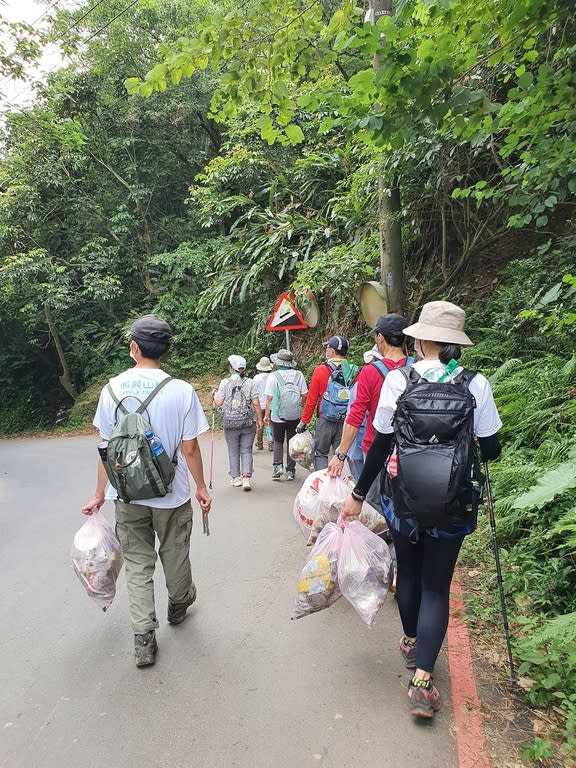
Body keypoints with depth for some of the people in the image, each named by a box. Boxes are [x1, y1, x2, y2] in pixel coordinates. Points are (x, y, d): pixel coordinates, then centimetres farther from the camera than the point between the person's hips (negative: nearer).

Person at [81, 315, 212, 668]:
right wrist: (201, 487, 3)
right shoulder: (181, 390, -16)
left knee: (138, 563, 15)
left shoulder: (113, 388, -8)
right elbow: (189, 448, -11)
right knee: (174, 555, 21)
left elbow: (107, 447, -2)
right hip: (171, 494, -1)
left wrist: (99, 494, 9)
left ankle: (144, 638, 16)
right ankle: (178, 604, 45)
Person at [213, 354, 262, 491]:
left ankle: (236, 478, 21)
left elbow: (219, 402, -7)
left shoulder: (225, 382, -5)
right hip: (248, 423, 0)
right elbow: (256, 403, -6)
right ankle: (246, 477, -4)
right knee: (246, 450, 8)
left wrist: (215, 394, 13)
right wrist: (259, 419, 3)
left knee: (233, 451, 13)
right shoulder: (250, 382, -4)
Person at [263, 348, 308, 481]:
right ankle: (290, 471, 16)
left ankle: (277, 465, 0)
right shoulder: (299, 375, -3)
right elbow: (304, 395, 0)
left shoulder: (273, 376, -10)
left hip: (277, 416, -1)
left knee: (278, 442, 16)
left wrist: (266, 415, 0)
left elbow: (269, 398, -9)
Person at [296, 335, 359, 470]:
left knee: (320, 454, 10)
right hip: (346, 421, 3)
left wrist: (304, 421, 4)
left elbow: (312, 399, -4)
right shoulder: (353, 371, -2)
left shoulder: (320, 370, -7)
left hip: (325, 420, -2)